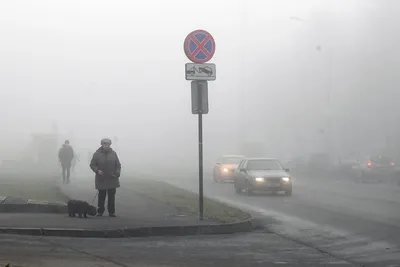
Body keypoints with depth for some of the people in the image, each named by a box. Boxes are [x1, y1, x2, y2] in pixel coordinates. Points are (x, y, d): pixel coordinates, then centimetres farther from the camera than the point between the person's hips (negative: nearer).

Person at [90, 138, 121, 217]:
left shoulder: (113, 153, 6)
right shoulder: (97, 154, 0)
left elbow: (118, 165, 10)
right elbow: (92, 164, 2)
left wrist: (117, 173, -6)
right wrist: (97, 170, -16)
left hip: (112, 179, 2)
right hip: (101, 179, -2)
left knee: (111, 196, 3)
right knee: (101, 195, 4)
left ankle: (111, 212, 9)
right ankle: (100, 211, 12)